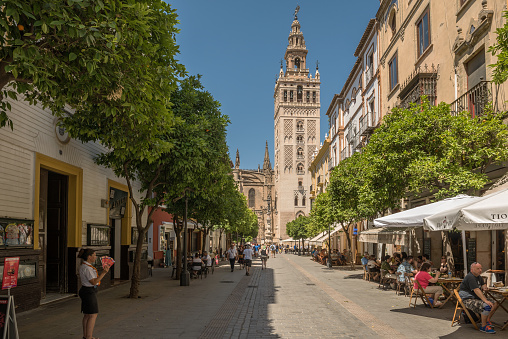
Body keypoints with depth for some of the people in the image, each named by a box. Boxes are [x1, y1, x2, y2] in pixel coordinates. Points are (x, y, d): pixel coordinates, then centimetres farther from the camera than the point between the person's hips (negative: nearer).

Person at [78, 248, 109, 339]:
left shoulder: (83, 266, 12)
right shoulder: (87, 268, -20)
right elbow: (94, 282, -23)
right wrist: (103, 273, -26)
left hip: (86, 290, 11)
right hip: (89, 292, -11)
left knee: (87, 315, 15)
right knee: (93, 315, -7)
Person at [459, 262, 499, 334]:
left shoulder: (479, 277, 15)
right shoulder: (470, 277, -18)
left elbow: (483, 286, 21)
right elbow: (476, 291, -27)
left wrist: (484, 287, -4)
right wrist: (485, 301, -32)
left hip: (477, 298, 10)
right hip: (468, 300, -10)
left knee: (495, 303, 1)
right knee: (486, 306, -29)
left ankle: (487, 320, 14)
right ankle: (483, 326, -15)